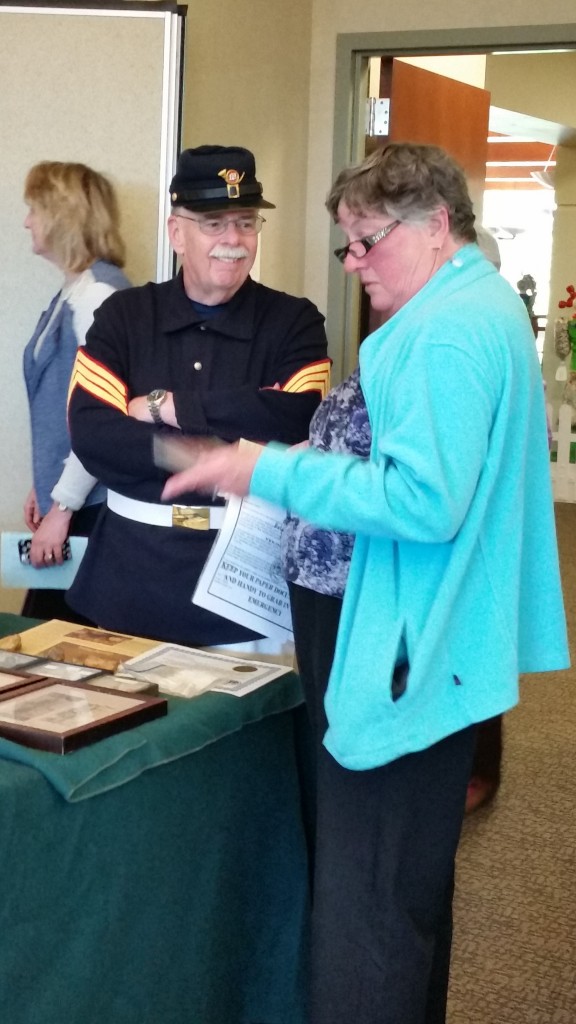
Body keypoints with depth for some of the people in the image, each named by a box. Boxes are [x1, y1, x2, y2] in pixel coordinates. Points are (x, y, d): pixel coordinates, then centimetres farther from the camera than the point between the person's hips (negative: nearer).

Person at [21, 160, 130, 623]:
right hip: (67, 495, 9)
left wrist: (62, 506, -18)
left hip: (89, 503, -9)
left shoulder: (98, 291, -15)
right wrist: (46, 486, 17)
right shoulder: (73, 291, 12)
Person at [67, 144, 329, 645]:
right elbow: (91, 433, -9)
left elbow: (297, 420, -18)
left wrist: (167, 407, -12)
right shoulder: (123, 315, 4)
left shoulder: (294, 321, 0)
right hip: (133, 567, 2)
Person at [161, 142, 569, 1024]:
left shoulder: (450, 333, -19)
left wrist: (270, 473, -21)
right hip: (446, 643, 11)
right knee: (415, 886, 23)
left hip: (415, 654, -11)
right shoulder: (486, 304, 14)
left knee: (367, 909, -2)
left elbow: (423, 501, -27)